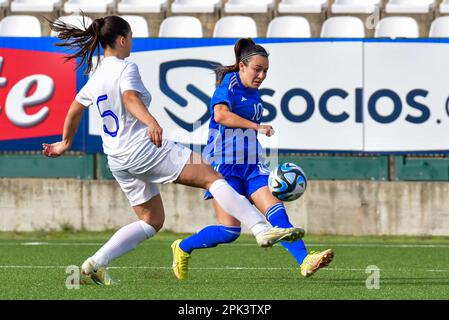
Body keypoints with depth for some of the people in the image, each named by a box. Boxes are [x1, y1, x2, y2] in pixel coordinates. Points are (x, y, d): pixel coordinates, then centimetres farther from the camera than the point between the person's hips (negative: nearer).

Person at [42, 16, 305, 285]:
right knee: (212, 177, -10)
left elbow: (74, 111, 27)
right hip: (144, 149, -9)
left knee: (152, 221, 17)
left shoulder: (95, 78, 16)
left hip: (118, 160, 9)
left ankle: (97, 263, 7)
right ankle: (263, 229, -24)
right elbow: (130, 98, -28)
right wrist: (152, 122, -45)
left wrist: (66, 143, 42)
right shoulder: (126, 68, -8)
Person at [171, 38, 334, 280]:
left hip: (252, 165, 7)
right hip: (225, 164, -7)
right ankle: (183, 248, 14)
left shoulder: (253, 93, 16)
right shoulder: (229, 85, -9)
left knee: (276, 212, -14)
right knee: (229, 231, -10)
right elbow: (220, 114, -28)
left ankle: (305, 262, -26)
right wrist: (257, 126, -32)